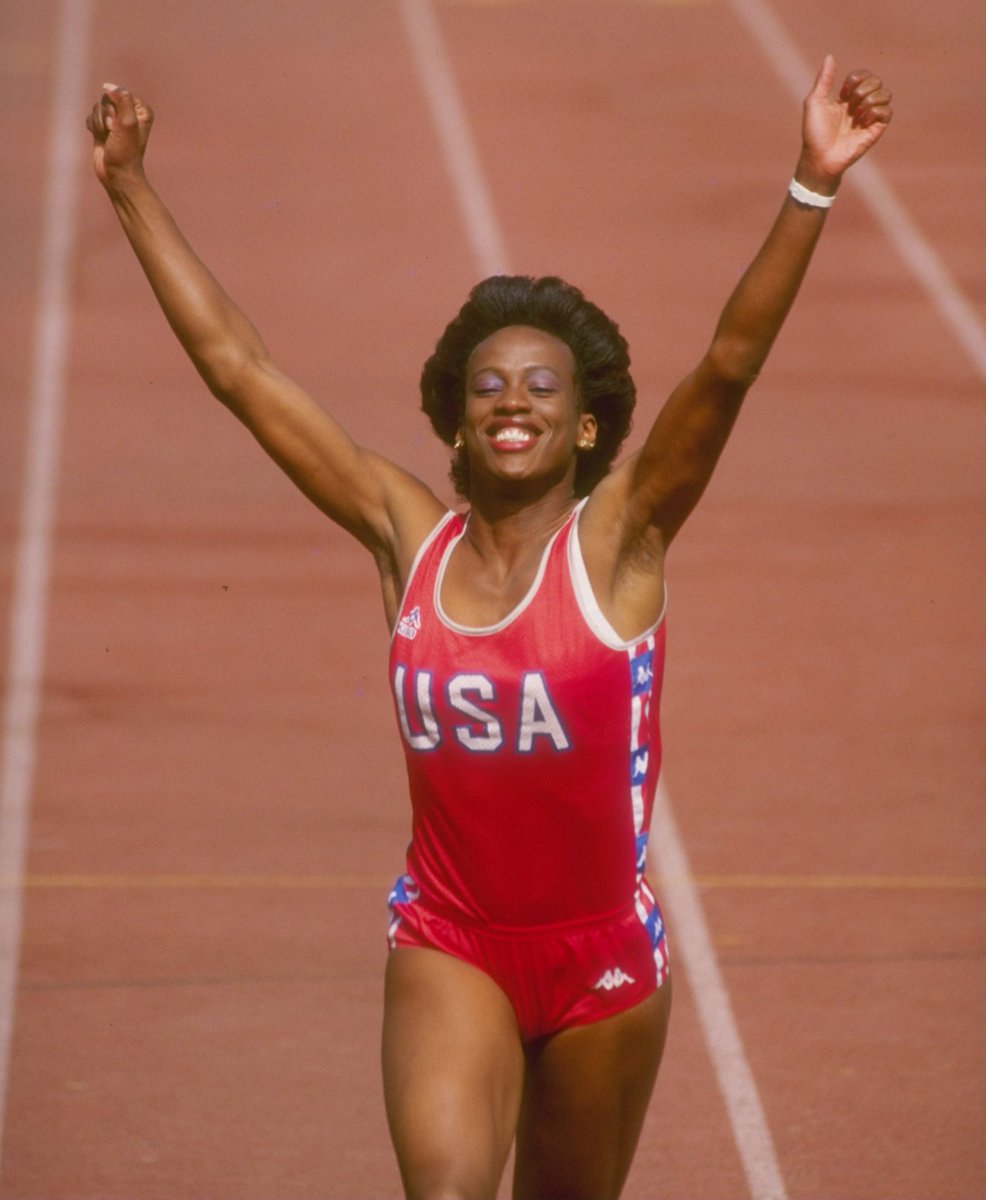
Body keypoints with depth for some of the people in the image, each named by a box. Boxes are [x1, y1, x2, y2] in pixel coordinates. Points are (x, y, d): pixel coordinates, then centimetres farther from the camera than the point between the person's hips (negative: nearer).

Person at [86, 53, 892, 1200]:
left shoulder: (616, 540, -9)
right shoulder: (410, 536, -3)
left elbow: (729, 363, -22)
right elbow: (235, 364, -1)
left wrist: (810, 187, -32)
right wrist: (133, 193, 0)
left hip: (603, 954, -1)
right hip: (449, 945, 1)